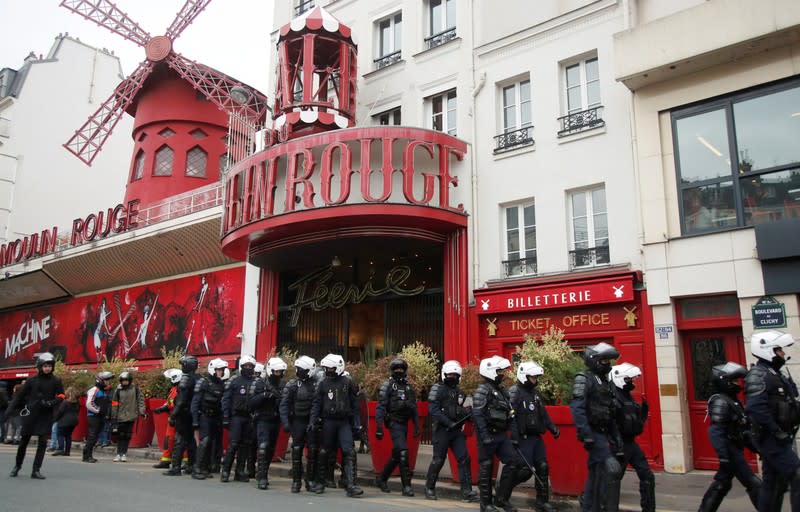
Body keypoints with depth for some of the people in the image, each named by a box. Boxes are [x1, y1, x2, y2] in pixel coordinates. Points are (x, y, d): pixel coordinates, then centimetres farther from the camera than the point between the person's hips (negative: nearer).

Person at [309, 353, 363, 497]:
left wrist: (356, 423, 3)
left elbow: (354, 404, 5)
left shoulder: (347, 382, 2)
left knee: (349, 452, -11)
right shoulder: (323, 383, 5)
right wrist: (313, 421, -4)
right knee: (324, 452, 8)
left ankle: (351, 486, -12)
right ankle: (320, 482, 25)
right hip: (328, 421, 1)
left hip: (344, 422, -1)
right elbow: (317, 403, 6)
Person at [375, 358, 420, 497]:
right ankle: (406, 486, -10)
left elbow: (414, 408, 19)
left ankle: (382, 478, 29)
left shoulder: (408, 387, 15)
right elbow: (380, 408, -7)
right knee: (403, 452, -15)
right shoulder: (387, 385, -3)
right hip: (394, 423, -6)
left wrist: (417, 427, 13)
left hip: (404, 424, 6)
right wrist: (379, 428, -13)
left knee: (397, 455, 12)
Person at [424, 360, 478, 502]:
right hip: (442, 430, -6)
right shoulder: (437, 389, -4)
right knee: (438, 460, 1)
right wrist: (449, 423, -21)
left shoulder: (459, 392, 17)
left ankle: (467, 491, 2)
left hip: (457, 430, 6)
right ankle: (429, 488, 18)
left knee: (464, 458, -2)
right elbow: (433, 410, -14)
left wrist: (467, 412, -3)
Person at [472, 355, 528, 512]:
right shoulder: (482, 390, -10)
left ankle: (502, 498, 13)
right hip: (488, 435, -8)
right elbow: (477, 415, -19)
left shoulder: (503, 391, 16)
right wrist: (485, 437, -24)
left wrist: (514, 437, 12)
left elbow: (510, 416, 17)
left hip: (502, 435, 8)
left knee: (513, 462, 1)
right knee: (486, 468, 1)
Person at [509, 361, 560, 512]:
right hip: (524, 438, -8)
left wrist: (553, 428, 16)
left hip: (537, 437, 8)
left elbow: (543, 414, 22)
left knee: (542, 468, 8)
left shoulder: (535, 393, 14)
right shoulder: (515, 393, -14)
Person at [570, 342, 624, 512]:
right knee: (612, 469, -15)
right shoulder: (583, 379, -11)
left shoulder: (606, 381, 16)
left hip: (604, 433, 9)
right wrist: (586, 434, -27)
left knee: (596, 473, 13)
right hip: (594, 433, -9)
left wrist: (616, 436, 17)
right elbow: (577, 408, -21)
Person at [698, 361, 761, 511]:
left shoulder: (732, 400, 12)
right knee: (754, 484, -5)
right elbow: (715, 432, -25)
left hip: (735, 449, 10)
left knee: (721, 484, 14)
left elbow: (741, 427, 21)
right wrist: (723, 456, -29)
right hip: (731, 451, -10)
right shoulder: (720, 402, -18)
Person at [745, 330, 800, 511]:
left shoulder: (777, 374, 14)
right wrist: (777, 432, -22)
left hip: (781, 438, 9)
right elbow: (755, 408, -28)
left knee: (774, 483, 14)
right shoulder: (758, 375, -16)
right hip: (772, 439, -9)